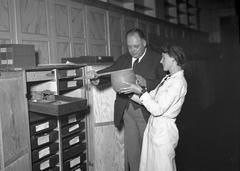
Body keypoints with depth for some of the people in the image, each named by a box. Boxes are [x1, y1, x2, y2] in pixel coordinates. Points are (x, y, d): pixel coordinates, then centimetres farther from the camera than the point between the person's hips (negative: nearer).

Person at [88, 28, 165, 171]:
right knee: (131, 148, 14)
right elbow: (110, 71, 1)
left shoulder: (156, 59, -4)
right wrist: (97, 75, -20)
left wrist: (146, 83, -26)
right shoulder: (124, 59, 11)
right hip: (127, 110, 4)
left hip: (146, 111, -4)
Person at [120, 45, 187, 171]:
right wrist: (131, 93, 7)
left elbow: (158, 110, -21)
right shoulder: (167, 79, 12)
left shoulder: (178, 82, -18)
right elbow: (151, 98, 14)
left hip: (163, 131, -9)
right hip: (152, 127, 9)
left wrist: (141, 91, -18)